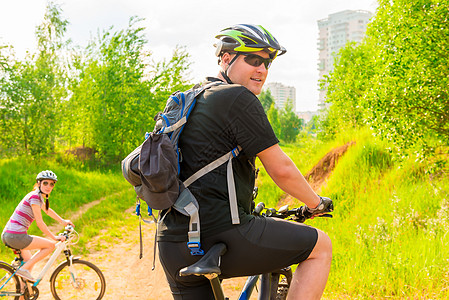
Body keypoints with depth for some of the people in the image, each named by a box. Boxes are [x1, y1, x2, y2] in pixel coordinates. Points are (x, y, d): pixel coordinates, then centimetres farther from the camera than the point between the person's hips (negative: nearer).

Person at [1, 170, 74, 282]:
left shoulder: (38, 196, 17)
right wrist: (54, 237, -5)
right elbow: (40, 223, -14)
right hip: (16, 236, -10)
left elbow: (47, 210, 36)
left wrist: (62, 221, 40)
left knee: (30, 261, 27)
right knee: (50, 245, -3)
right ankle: (23, 269, -5)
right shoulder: (35, 197, -13)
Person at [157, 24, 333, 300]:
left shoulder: (192, 101, 22)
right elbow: (281, 169, -7)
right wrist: (317, 203, 11)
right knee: (320, 246, 6)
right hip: (220, 234, -9)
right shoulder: (238, 98, -7)